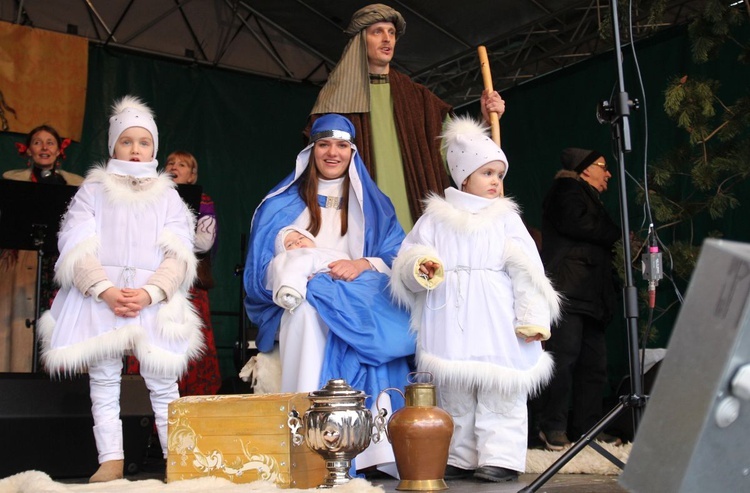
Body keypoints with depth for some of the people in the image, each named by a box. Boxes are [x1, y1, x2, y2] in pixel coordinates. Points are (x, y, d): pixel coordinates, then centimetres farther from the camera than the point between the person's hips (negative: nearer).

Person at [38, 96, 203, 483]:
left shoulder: (167, 196, 12)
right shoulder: (93, 190, 11)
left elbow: (178, 255, 2)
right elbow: (76, 249, 0)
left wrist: (149, 293, -15)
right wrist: (106, 290, -15)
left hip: (154, 301, 0)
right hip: (100, 299, 1)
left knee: (163, 384, -2)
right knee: (103, 381, 2)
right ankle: (110, 461, 9)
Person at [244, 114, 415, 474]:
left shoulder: (374, 205, 18)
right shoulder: (283, 204, 15)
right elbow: (264, 267, 5)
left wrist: (363, 265, -15)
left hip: (361, 301, 1)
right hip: (299, 304, 0)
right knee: (311, 310, -38)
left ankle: (378, 451, -36)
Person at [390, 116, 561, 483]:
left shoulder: (505, 218, 8)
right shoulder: (435, 218, 9)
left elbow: (527, 273, 5)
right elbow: (406, 261, 9)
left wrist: (532, 318, -1)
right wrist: (420, 267, -14)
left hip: (497, 323, -1)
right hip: (450, 323, 1)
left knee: (500, 392, -2)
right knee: (453, 395, 6)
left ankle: (501, 458, 4)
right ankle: (459, 459, 15)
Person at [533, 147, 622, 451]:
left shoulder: (588, 198, 32)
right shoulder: (568, 190, 4)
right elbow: (574, 223, -15)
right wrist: (617, 233, -4)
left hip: (589, 296, 9)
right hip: (567, 290, -9)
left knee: (594, 362, 3)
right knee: (563, 355, -14)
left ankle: (586, 425, 8)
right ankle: (553, 427, -9)